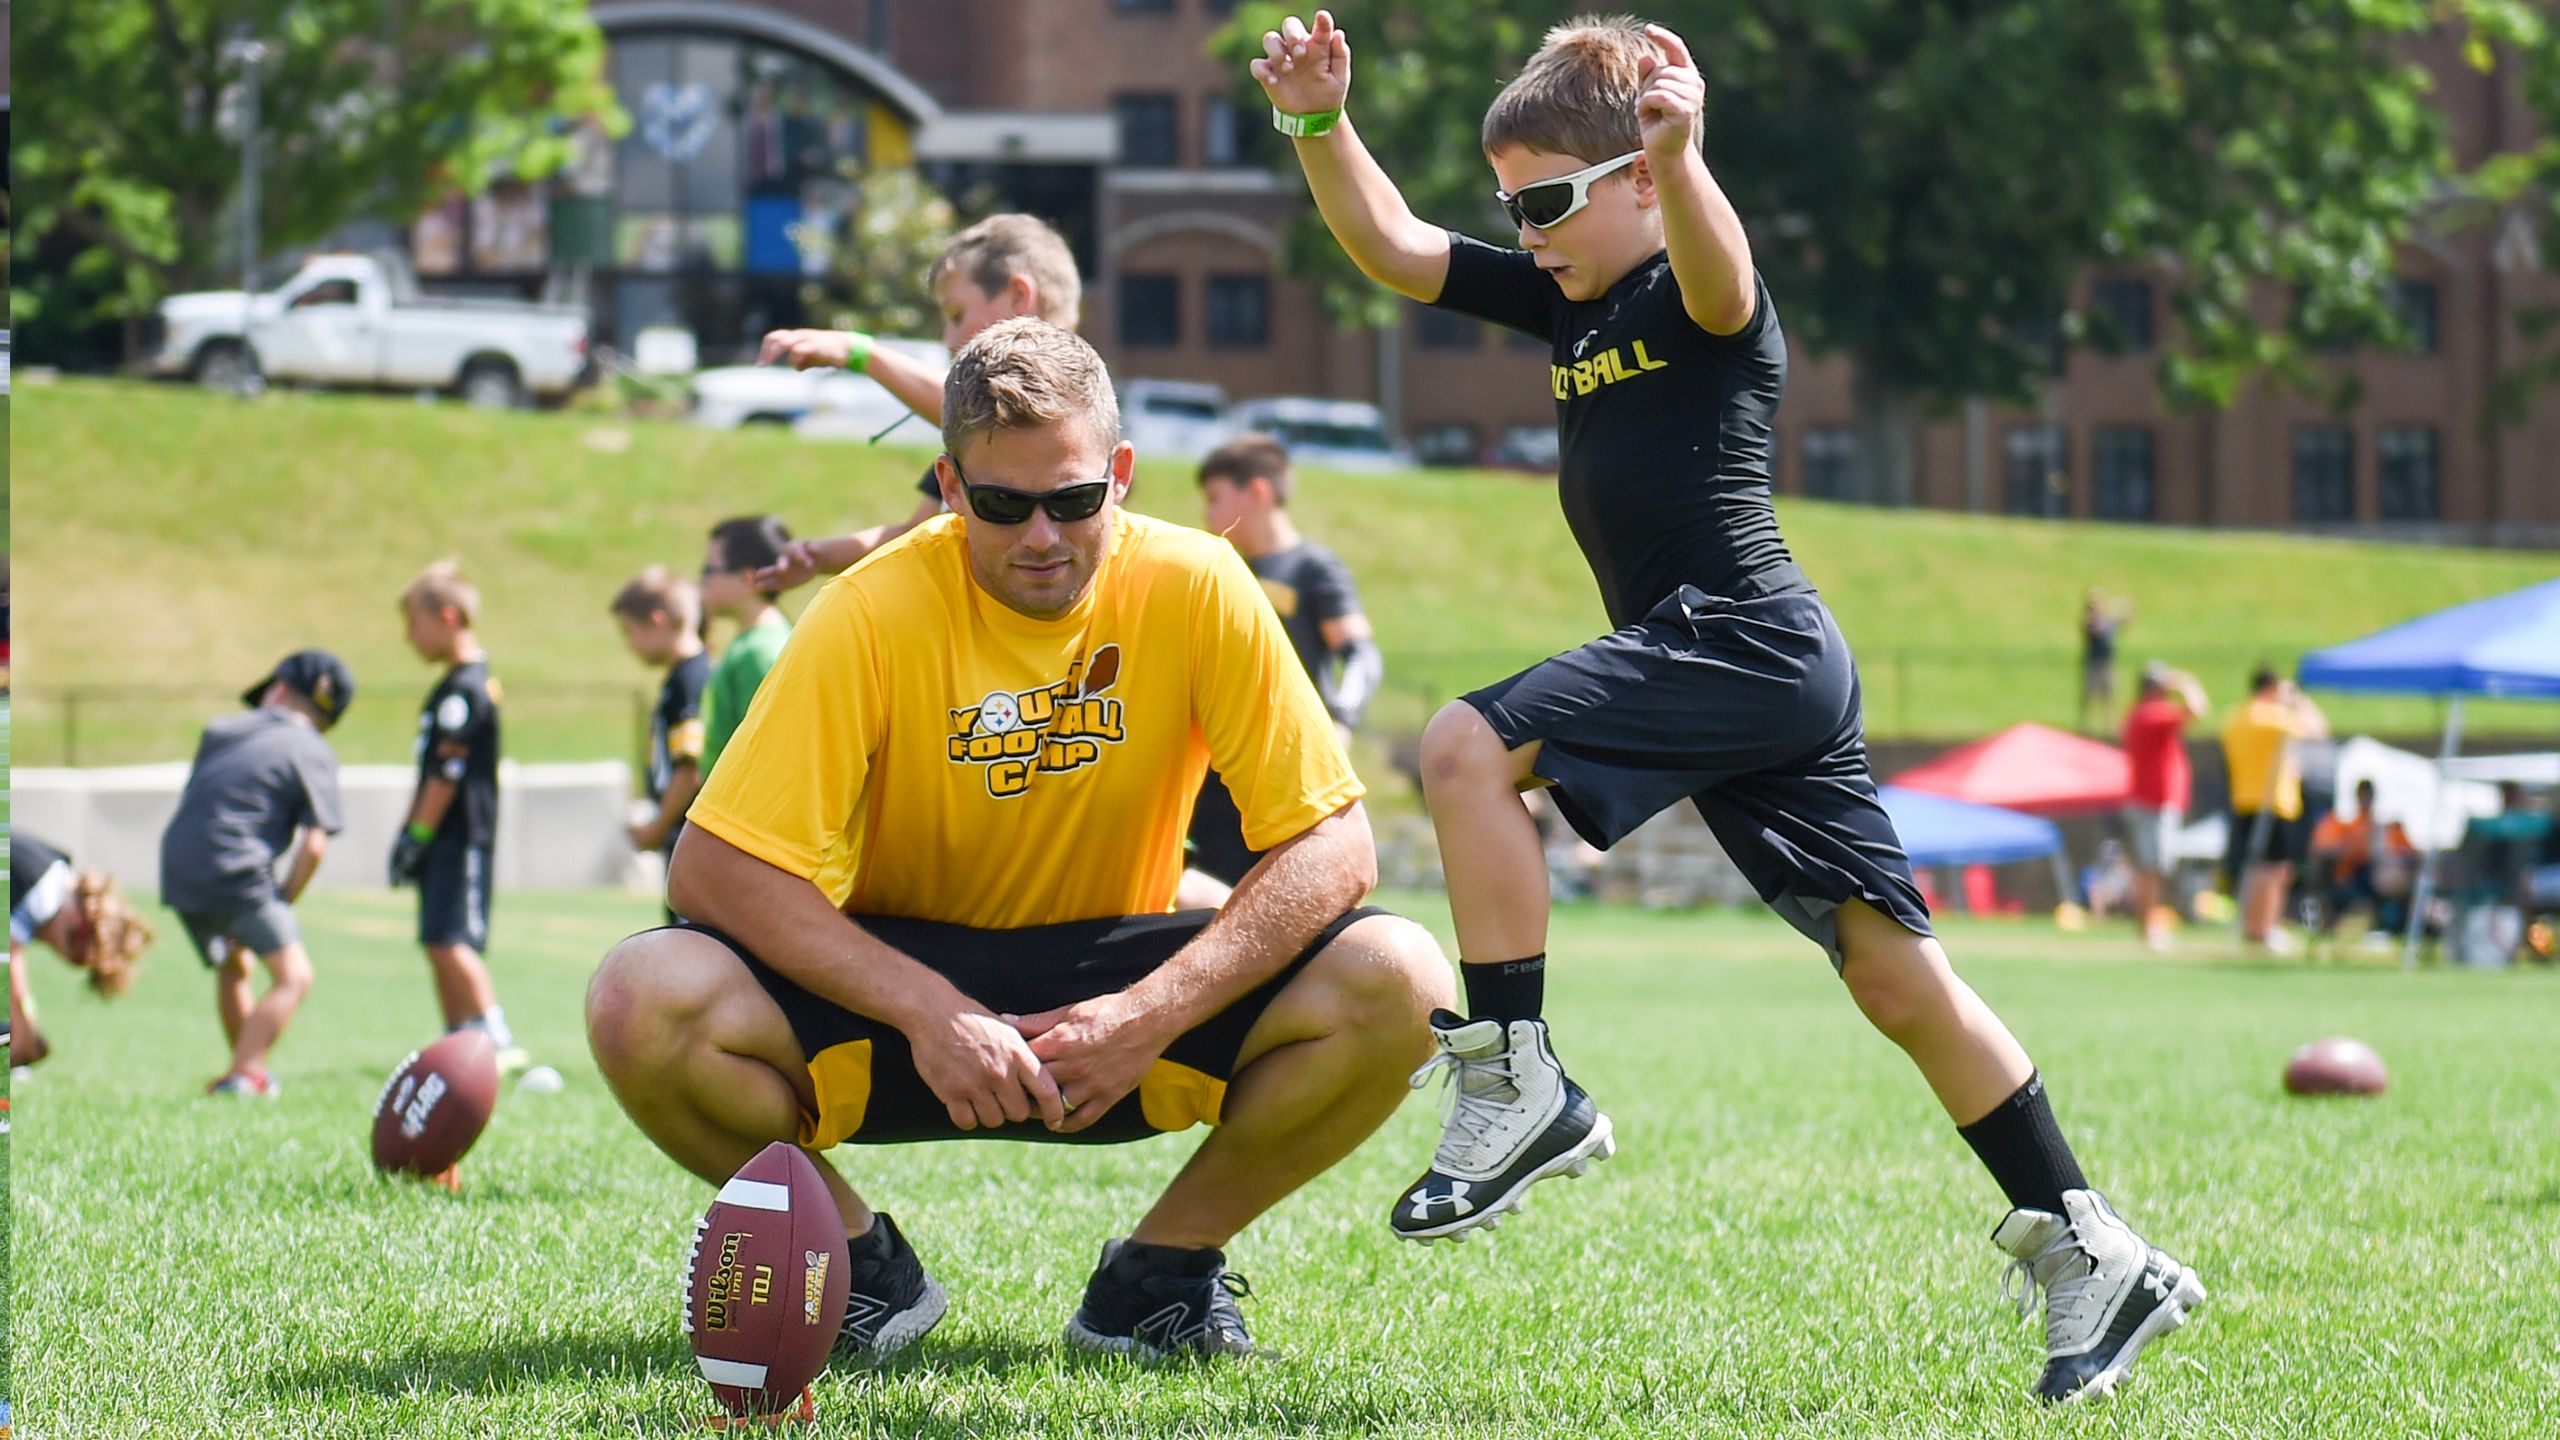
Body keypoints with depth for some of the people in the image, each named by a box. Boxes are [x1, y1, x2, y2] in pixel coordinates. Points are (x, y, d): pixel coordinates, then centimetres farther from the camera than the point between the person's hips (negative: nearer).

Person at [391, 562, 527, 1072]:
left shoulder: (465, 689, -14)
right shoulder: (452, 686, 18)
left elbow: (448, 773, -18)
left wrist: (417, 836, -15)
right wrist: (409, 834, 20)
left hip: (461, 835, -10)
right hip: (447, 839, 10)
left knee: (451, 942, -17)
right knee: (441, 945, 11)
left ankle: (498, 1041, -19)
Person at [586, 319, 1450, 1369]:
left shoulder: (1195, 590, -13)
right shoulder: (874, 614, -17)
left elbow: (1333, 849, -13)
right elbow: (716, 868, -19)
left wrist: (1152, 1016, -26)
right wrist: (927, 1012, -30)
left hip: (1112, 987, 1)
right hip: (903, 975, -1)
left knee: (1397, 982, -25)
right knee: (643, 1005, -31)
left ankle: (1163, 1265, -1)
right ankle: (861, 1264, -1)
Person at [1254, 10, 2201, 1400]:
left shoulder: (1697, 294, -7)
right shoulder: (1564, 298, 18)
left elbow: (1720, 278, -32)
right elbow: (1390, 246, 15)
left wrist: (1680, 159, -54)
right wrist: (1320, 122, -2)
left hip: (1741, 643, -10)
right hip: (1768, 676, 10)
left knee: (1468, 750, -20)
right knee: (1895, 975, 8)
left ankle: (1516, 1080, -16)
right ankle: (2090, 1250, 9)